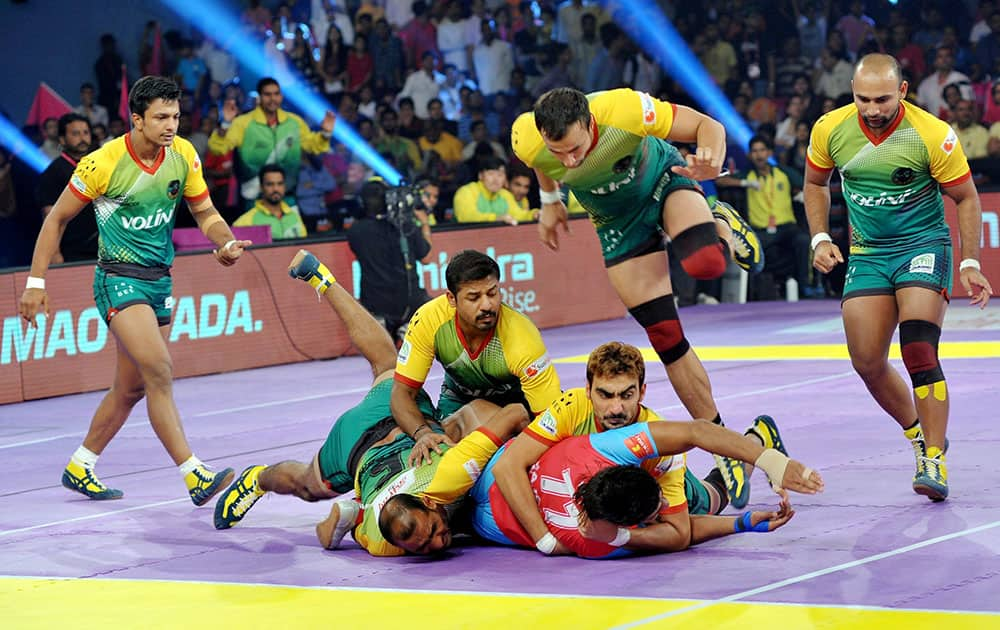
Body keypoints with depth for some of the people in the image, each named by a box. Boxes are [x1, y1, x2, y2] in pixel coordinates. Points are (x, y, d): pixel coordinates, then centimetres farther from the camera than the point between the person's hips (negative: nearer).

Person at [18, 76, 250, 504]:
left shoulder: (184, 155, -2)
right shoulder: (103, 163, -15)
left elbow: (206, 214, 9)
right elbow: (57, 219, -4)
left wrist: (226, 243, -13)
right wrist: (36, 281, -6)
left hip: (160, 279, 6)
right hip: (119, 279, -6)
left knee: (131, 388, 12)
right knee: (159, 371, -21)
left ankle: (79, 467, 29)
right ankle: (194, 476, -24)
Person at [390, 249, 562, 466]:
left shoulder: (522, 338, -38)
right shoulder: (428, 320, -31)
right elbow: (402, 391, -25)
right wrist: (422, 433, -43)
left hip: (516, 396, -2)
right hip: (459, 396, 2)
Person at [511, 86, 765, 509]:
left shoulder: (625, 111, -38)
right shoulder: (527, 141, -29)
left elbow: (708, 126, -26)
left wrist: (710, 163, -47)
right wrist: (550, 201, 16)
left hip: (665, 182, -2)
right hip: (616, 217, 2)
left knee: (704, 264, -34)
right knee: (665, 336, -5)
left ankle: (724, 229, 7)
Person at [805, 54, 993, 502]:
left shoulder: (932, 135, -18)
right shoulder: (830, 130, -8)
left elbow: (966, 198, -6)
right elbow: (815, 183, 12)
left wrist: (970, 263, -11)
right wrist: (820, 239, 1)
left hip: (923, 245, -4)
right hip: (867, 254, 4)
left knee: (919, 350, -22)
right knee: (867, 364, 0)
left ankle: (934, 461, -15)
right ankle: (920, 434, 26)